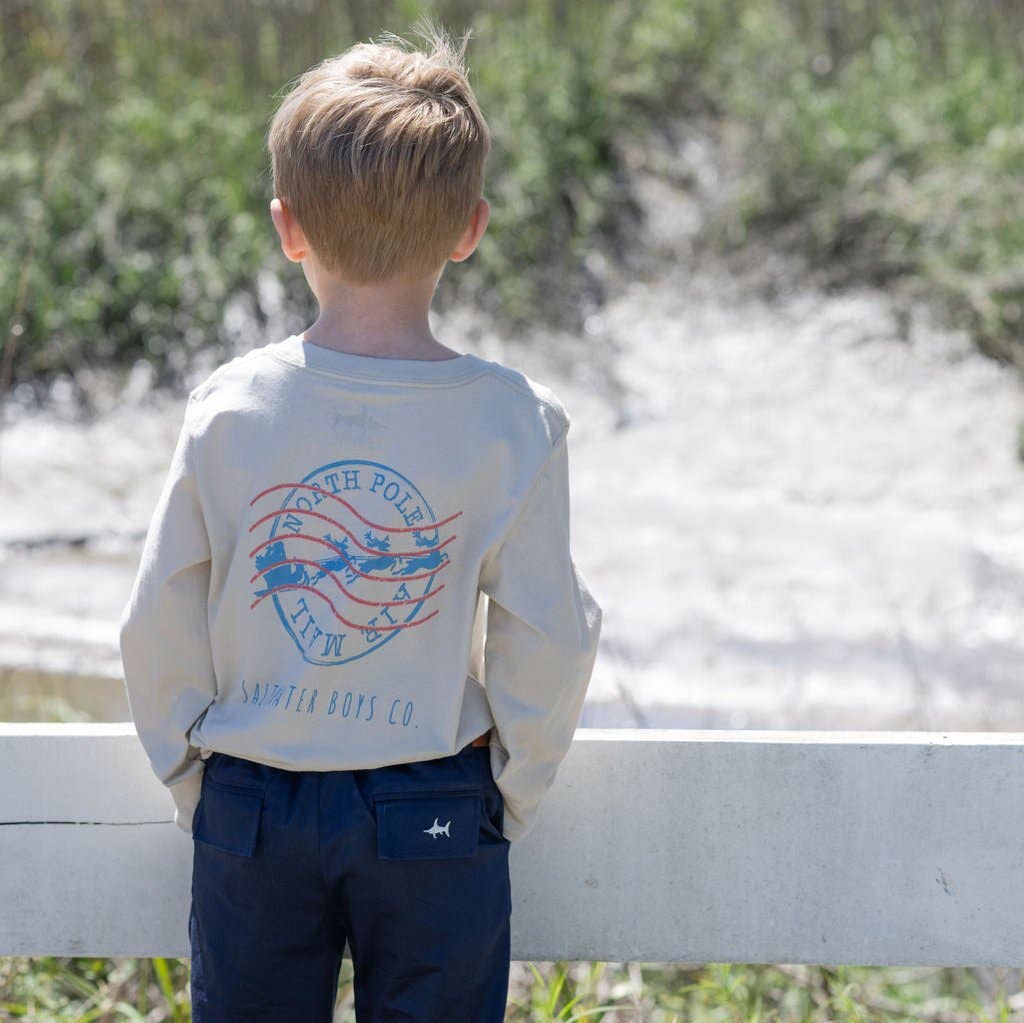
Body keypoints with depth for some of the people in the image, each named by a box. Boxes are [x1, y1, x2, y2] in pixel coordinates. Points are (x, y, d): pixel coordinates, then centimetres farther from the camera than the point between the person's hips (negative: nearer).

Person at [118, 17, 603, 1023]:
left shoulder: (230, 409, -8)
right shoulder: (513, 421, -12)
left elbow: (159, 628, -2)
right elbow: (547, 640, -7)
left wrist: (196, 786, 13)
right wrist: (509, 796, 9)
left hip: (250, 809, 1)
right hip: (435, 816, -1)